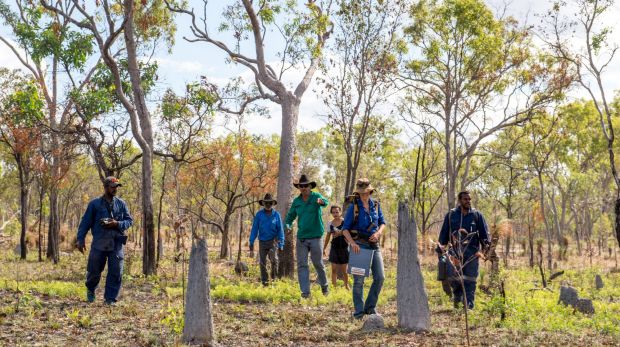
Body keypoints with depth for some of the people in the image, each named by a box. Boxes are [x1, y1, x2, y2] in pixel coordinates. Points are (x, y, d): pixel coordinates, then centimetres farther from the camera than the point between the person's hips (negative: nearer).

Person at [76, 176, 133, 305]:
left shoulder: (121, 204, 7)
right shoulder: (95, 204, 1)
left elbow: (130, 220, 8)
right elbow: (85, 222, 3)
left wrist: (117, 224, -10)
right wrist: (81, 239, -3)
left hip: (116, 244, 1)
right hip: (99, 244, -1)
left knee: (116, 273, -3)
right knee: (94, 271, 8)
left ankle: (110, 298, 8)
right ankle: (90, 290, 39)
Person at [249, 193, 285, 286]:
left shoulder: (276, 214, -1)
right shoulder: (259, 214, -2)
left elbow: (280, 229, 1)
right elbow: (254, 229, 1)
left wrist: (281, 243, -4)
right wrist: (251, 242, -2)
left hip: (273, 241, -2)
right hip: (262, 241, 2)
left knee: (273, 258, -22)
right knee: (262, 262, 5)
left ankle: (274, 277, -3)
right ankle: (264, 281, 18)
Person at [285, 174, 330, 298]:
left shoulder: (316, 196, -8)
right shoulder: (296, 201, 5)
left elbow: (325, 202, -30)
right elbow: (290, 215, 14)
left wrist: (321, 201, -54)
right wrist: (288, 225, -8)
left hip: (315, 237, -4)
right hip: (301, 237, 4)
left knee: (318, 263, 7)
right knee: (302, 265, 0)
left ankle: (324, 285, 31)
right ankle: (305, 291, 3)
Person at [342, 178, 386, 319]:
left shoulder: (375, 205, 5)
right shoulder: (353, 207, -6)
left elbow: (382, 223, 12)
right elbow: (345, 228, -7)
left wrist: (378, 233, -9)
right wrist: (352, 242, -22)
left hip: (374, 245, 4)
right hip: (359, 245, -4)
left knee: (380, 277, -1)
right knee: (359, 279, -3)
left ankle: (370, 307, 13)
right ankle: (359, 311, 7)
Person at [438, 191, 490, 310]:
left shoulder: (477, 215, 6)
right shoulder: (451, 215, 7)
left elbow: (484, 233, 7)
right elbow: (444, 233, 12)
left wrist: (484, 248, -2)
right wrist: (442, 247, 9)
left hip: (472, 252, 0)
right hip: (455, 251, 0)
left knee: (470, 281, 0)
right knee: (453, 278, 2)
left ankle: (468, 306, 4)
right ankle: (457, 297, 29)